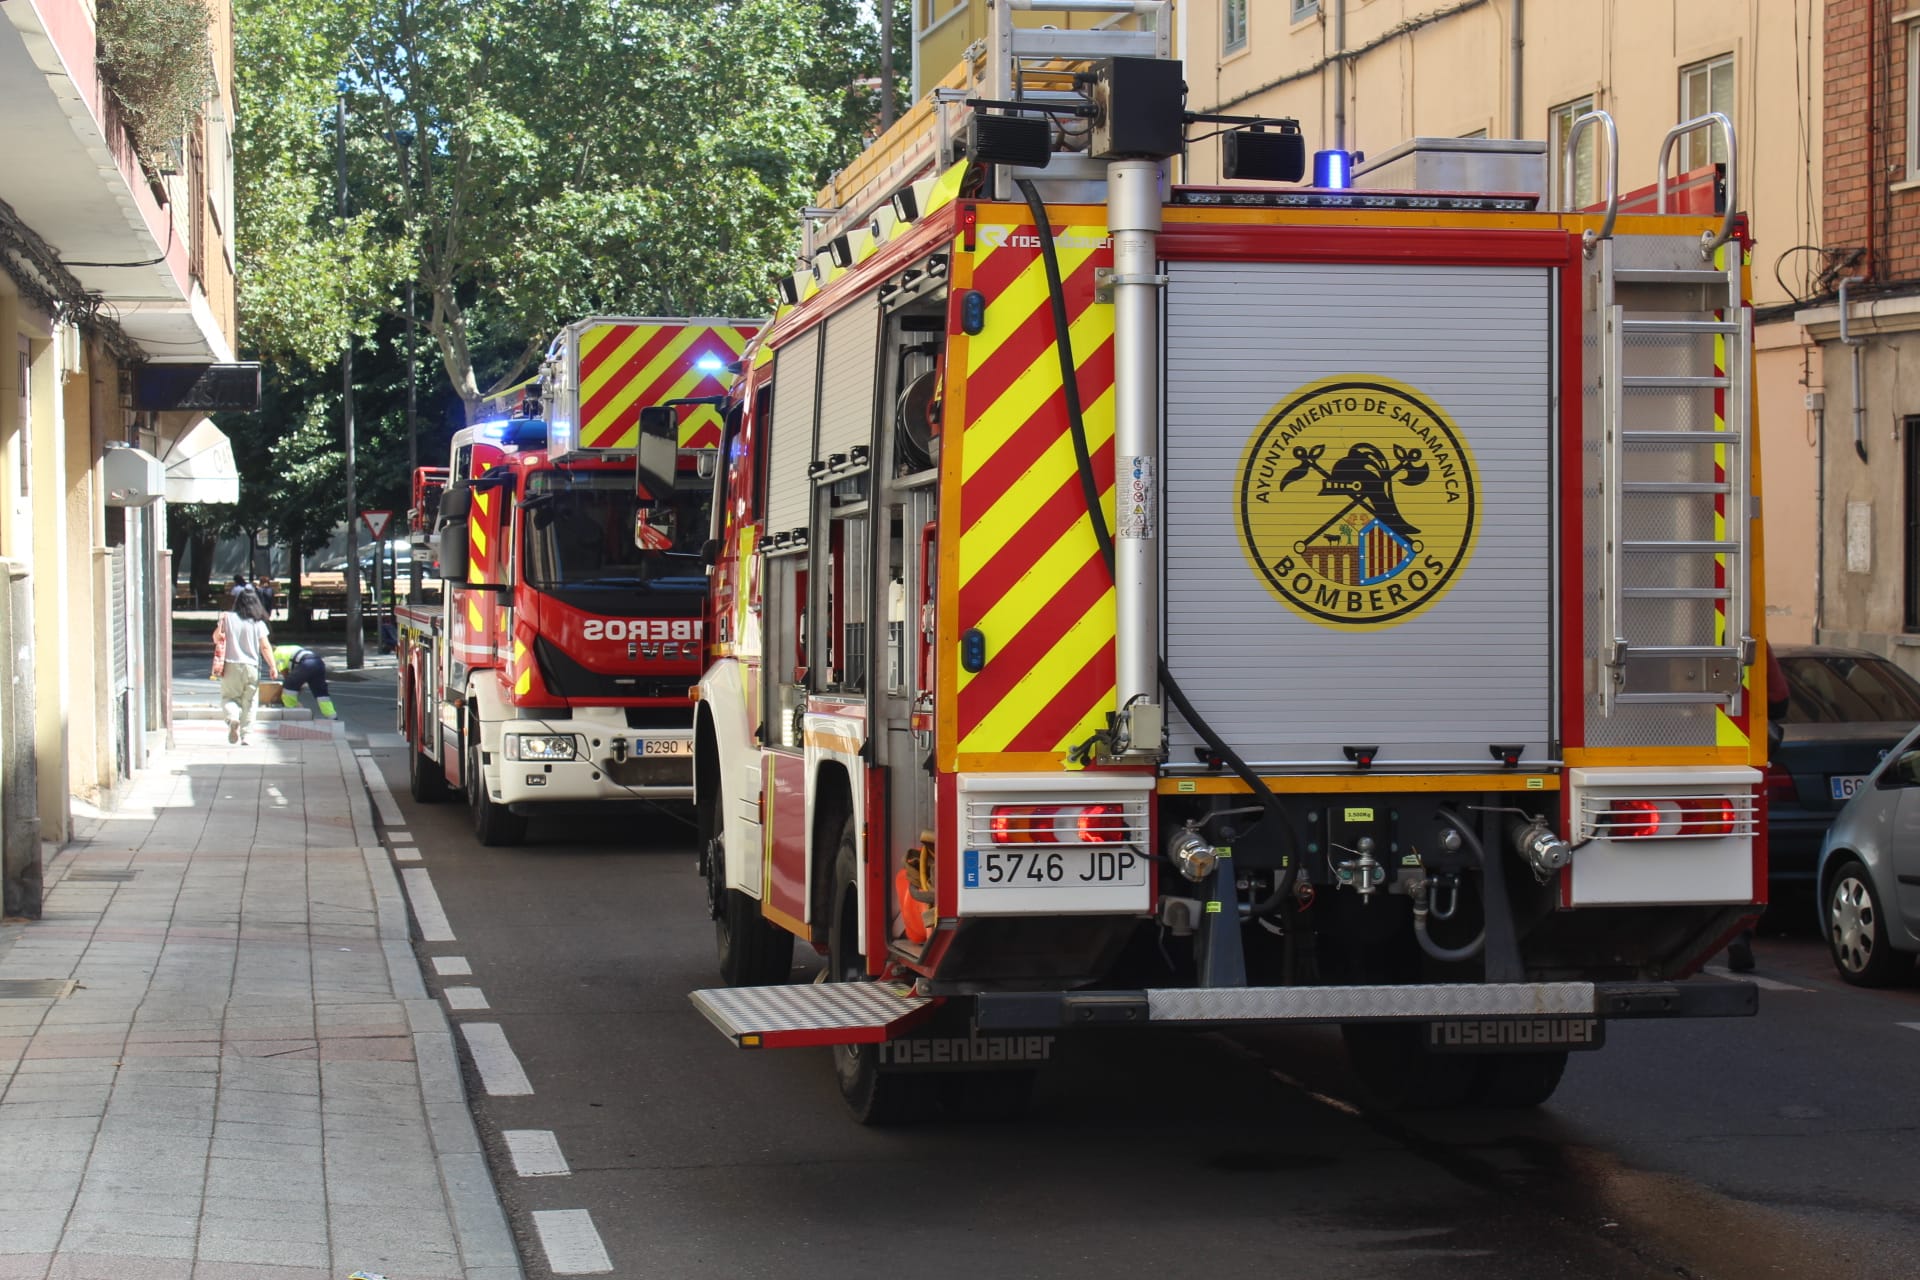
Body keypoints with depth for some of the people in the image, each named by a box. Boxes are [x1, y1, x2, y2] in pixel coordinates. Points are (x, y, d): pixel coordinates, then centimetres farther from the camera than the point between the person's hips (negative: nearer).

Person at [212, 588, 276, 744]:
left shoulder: (228, 618, -3)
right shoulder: (258, 623, -3)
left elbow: (216, 637, 0)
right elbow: (265, 647, -6)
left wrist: (221, 622, 17)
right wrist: (272, 667, -1)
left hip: (231, 666, 0)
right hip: (251, 667, 0)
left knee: (229, 696, 13)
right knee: (249, 702, 10)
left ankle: (232, 717, -18)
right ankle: (245, 735, 6)